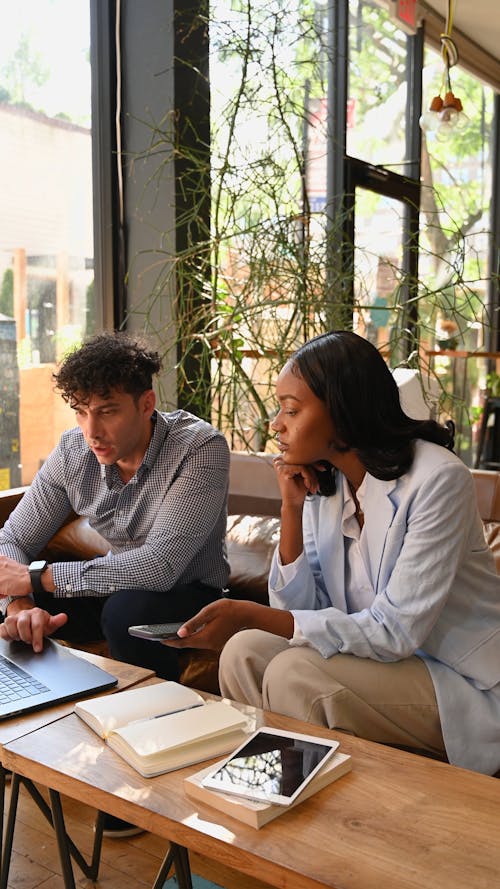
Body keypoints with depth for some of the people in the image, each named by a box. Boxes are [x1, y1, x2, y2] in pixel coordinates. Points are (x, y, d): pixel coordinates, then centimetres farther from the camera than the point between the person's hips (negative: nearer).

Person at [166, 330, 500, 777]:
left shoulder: (436, 479, -21)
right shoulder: (321, 480, 0)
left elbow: (396, 632, -25)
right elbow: (298, 609, -2)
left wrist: (251, 615, -31)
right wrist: (292, 508, -14)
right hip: (383, 655, 6)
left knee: (296, 674, -24)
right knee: (245, 652, -13)